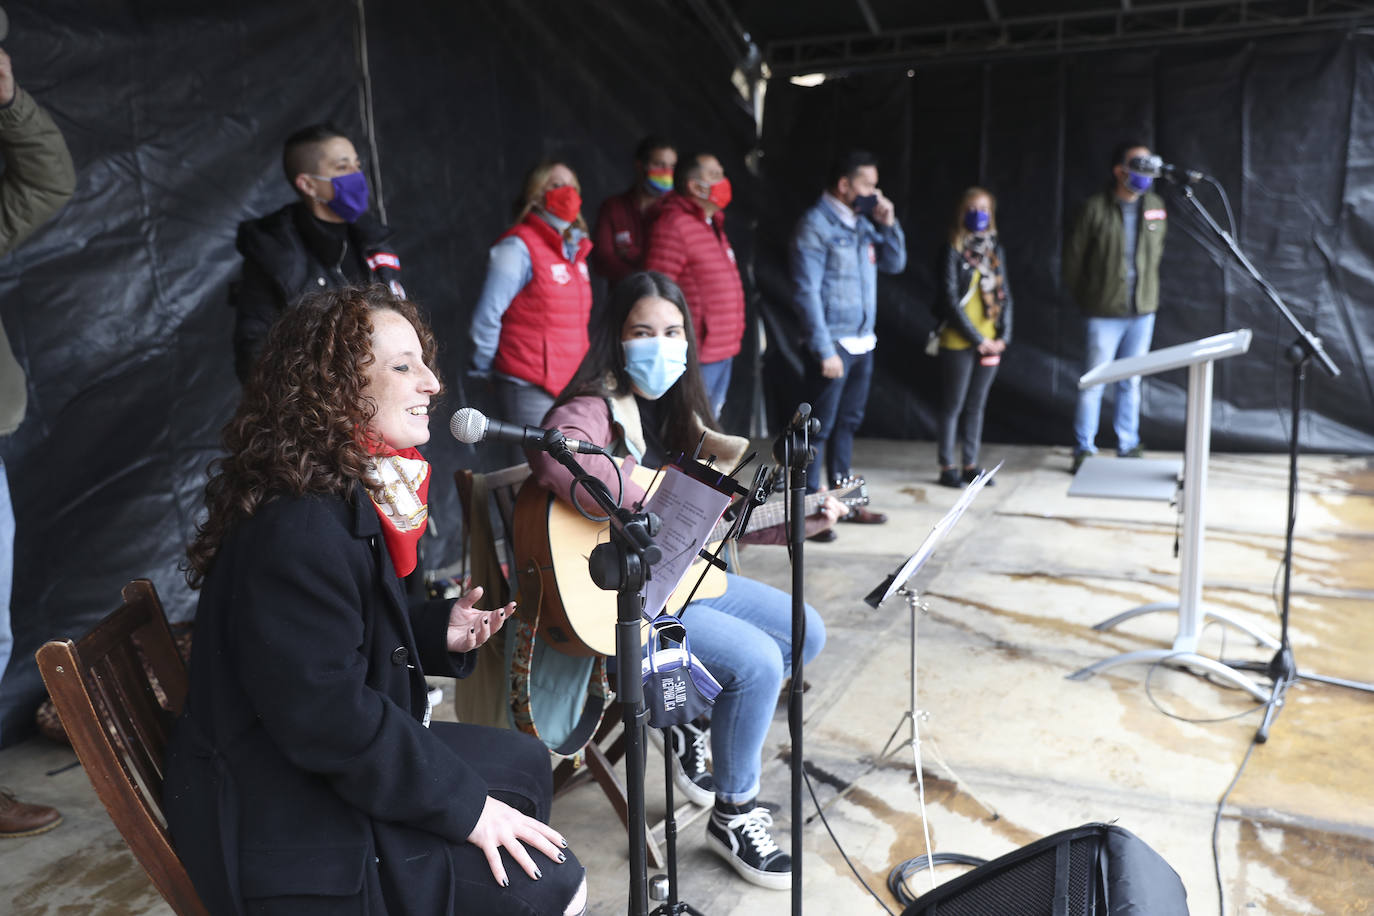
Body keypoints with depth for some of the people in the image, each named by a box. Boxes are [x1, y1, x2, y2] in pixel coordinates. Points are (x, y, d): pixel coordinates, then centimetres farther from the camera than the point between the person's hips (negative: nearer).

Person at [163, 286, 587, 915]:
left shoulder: (351, 496, 4)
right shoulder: (297, 531, -28)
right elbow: (327, 716, -29)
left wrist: (438, 633, 0)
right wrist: (467, 806, -21)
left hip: (342, 765, 10)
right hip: (285, 839, -10)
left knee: (525, 761, 20)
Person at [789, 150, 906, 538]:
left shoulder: (862, 222, 13)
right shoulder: (816, 224, -10)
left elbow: (895, 263, 19)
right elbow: (807, 292, -16)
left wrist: (888, 224, 3)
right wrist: (825, 351, -19)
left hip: (862, 343, 8)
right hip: (833, 344, -8)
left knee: (847, 423, 14)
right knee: (820, 428, -4)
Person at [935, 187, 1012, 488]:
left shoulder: (995, 248, 11)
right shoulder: (954, 250, -6)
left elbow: (1004, 294, 12)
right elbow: (951, 300, -11)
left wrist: (1003, 336, 0)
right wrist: (978, 339, -11)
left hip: (990, 343, 5)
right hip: (959, 342, -5)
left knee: (976, 405, 11)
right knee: (953, 405, 2)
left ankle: (970, 465, 19)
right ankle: (947, 467, 10)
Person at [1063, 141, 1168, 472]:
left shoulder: (1155, 206, 5)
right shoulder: (1095, 208, -10)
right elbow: (1073, 257, -3)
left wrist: (1146, 288, 14)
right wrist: (1085, 298, 4)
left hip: (1143, 311, 4)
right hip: (1105, 312, -4)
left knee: (1131, 383, 12)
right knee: (1093, 383, 1)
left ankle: (1128, 447, 22)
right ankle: (1084, 450, 12)